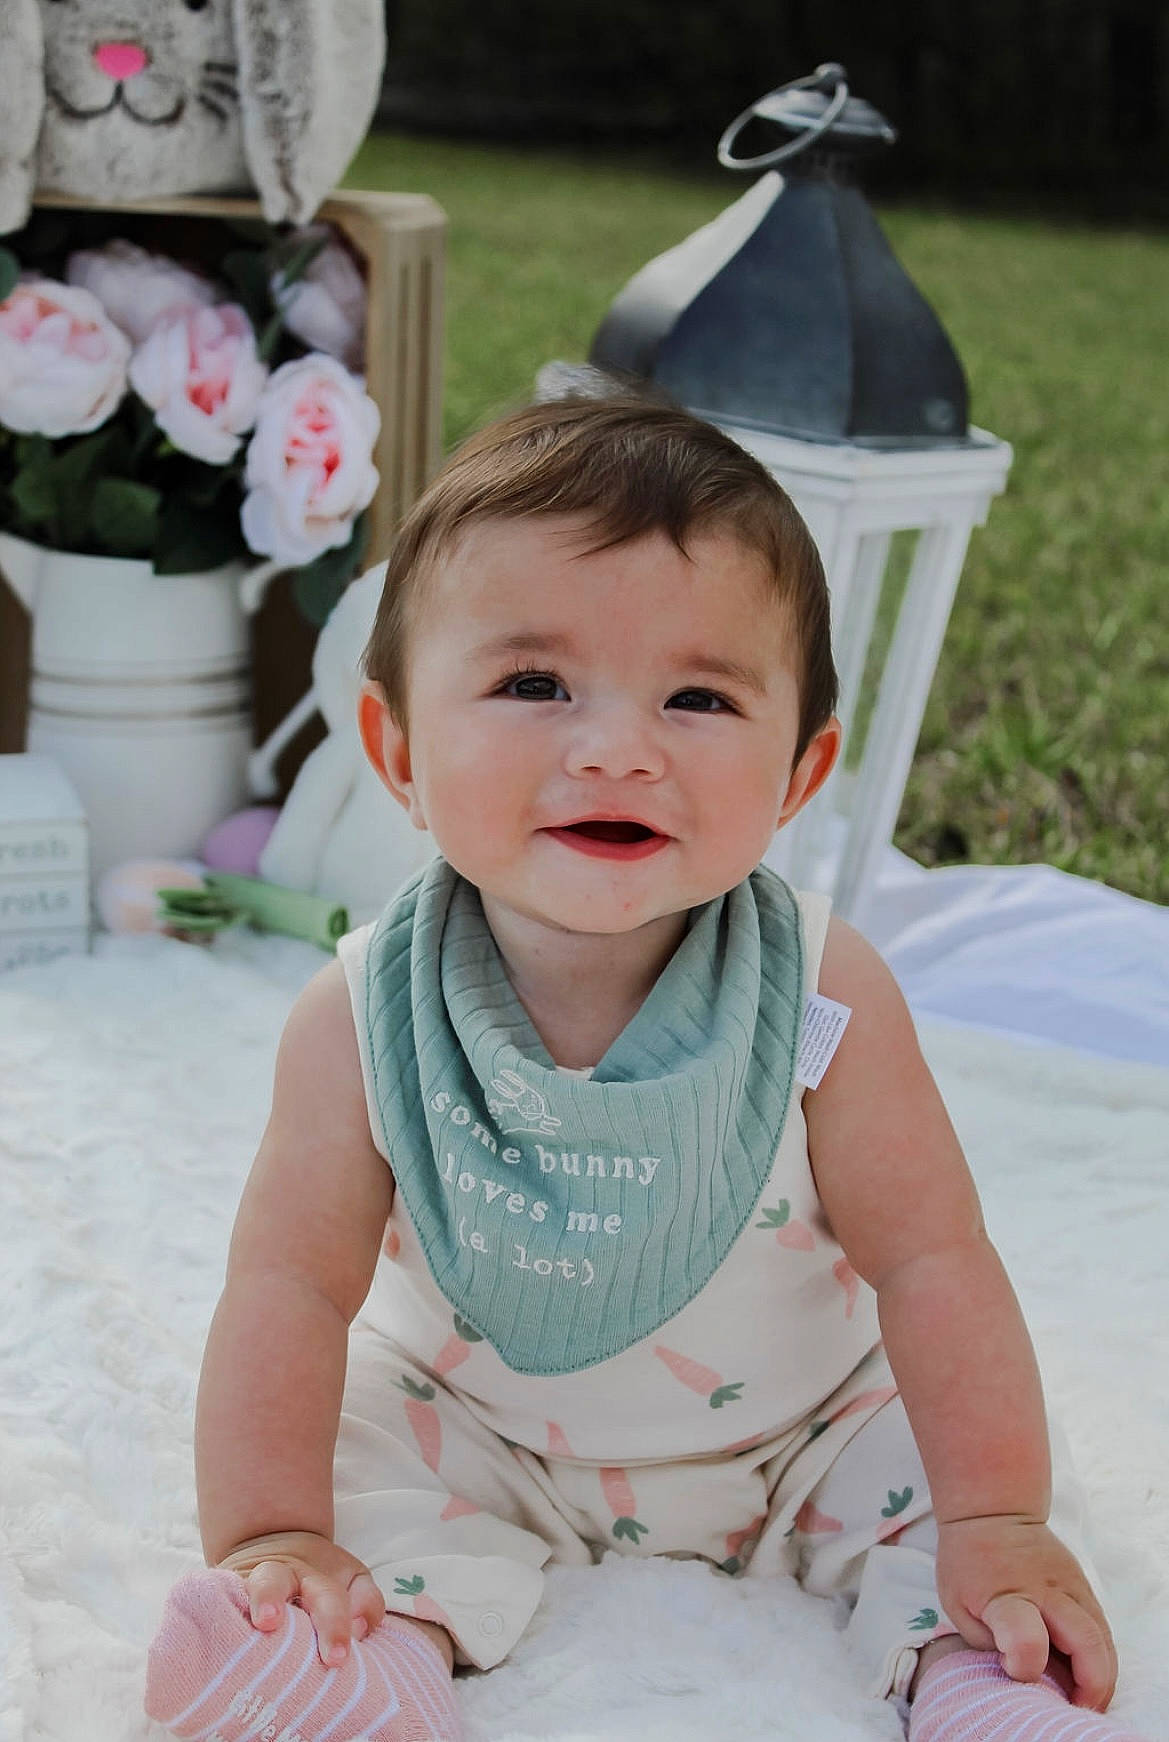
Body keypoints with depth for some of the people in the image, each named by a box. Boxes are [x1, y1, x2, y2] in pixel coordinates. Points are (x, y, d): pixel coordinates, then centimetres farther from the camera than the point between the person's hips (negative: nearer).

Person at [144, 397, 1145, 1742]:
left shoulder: (825, 999, -25)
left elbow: (929, 1259, -19)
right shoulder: (364, 1021, -24)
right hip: (477, 1433, 0)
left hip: (801, 1432, 0)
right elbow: (293, 1281, -18)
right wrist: (268, 1538, -25)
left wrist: (998, 1521, -20)